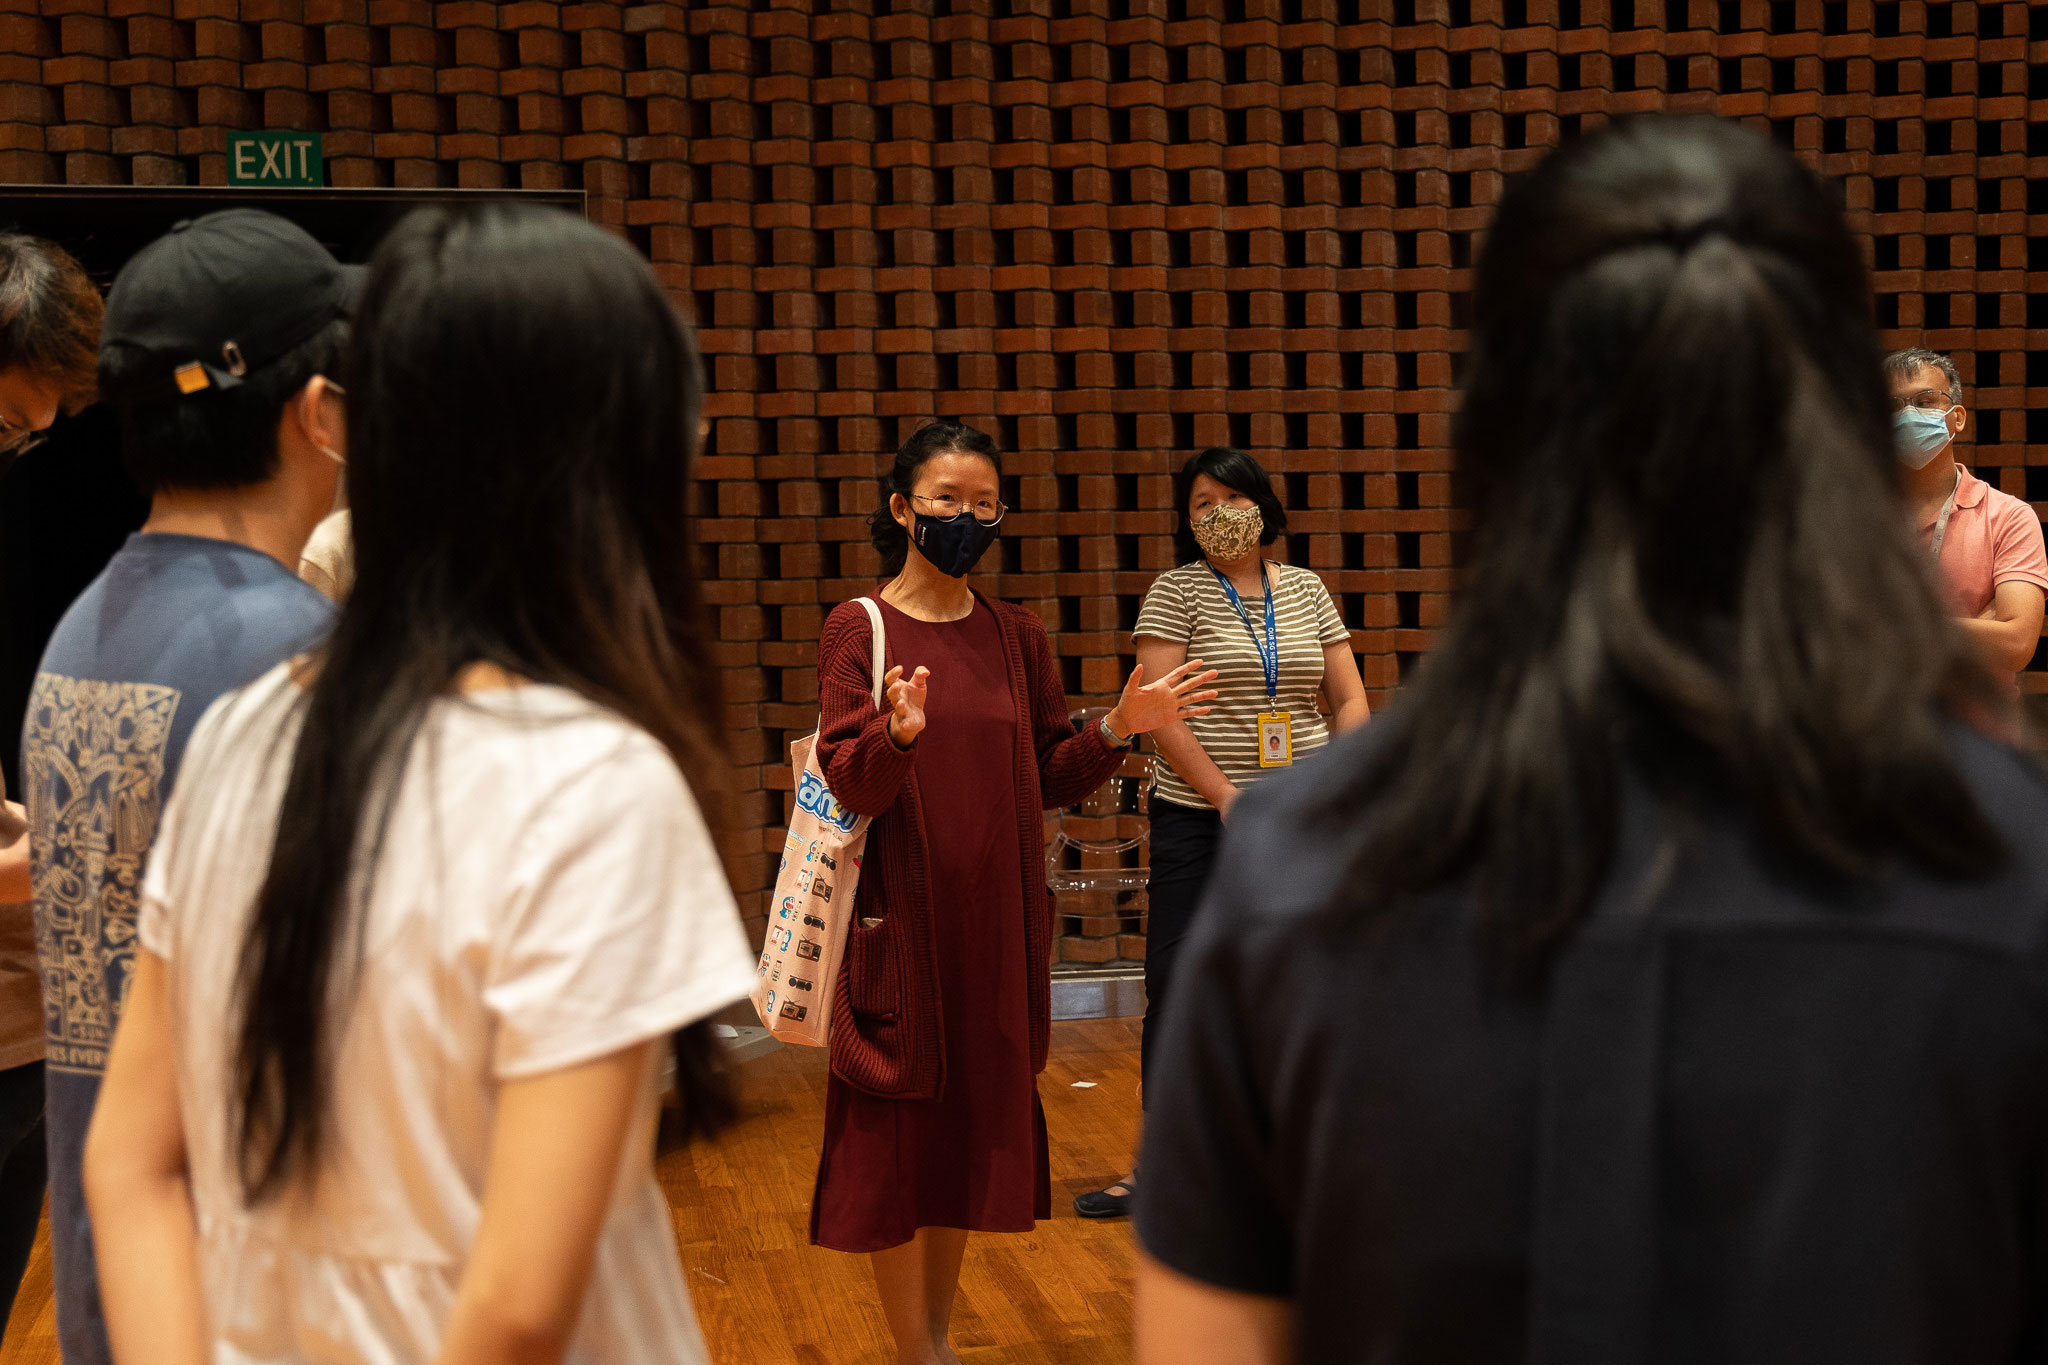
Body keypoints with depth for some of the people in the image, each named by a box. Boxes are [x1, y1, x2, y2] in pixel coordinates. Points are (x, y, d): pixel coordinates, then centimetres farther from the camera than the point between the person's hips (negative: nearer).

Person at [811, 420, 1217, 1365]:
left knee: (974, 1120, 11)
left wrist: (1119, 728, -8)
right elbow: (851, 784, -13)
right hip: (899, 920, -4)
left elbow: (1051, 780, 8)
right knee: (898, 1126, 1)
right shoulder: (858, 630, -4)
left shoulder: (1017, 636, 7)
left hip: (995, 919, 4)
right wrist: (898, 734, -33)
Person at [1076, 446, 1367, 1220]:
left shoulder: (1306, 590, 9)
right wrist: (1227, 796, -16)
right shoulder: (1178, 591, -2)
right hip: (1197, 818, -3)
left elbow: (1352, 700, 8)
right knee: (1175, 988, -1)